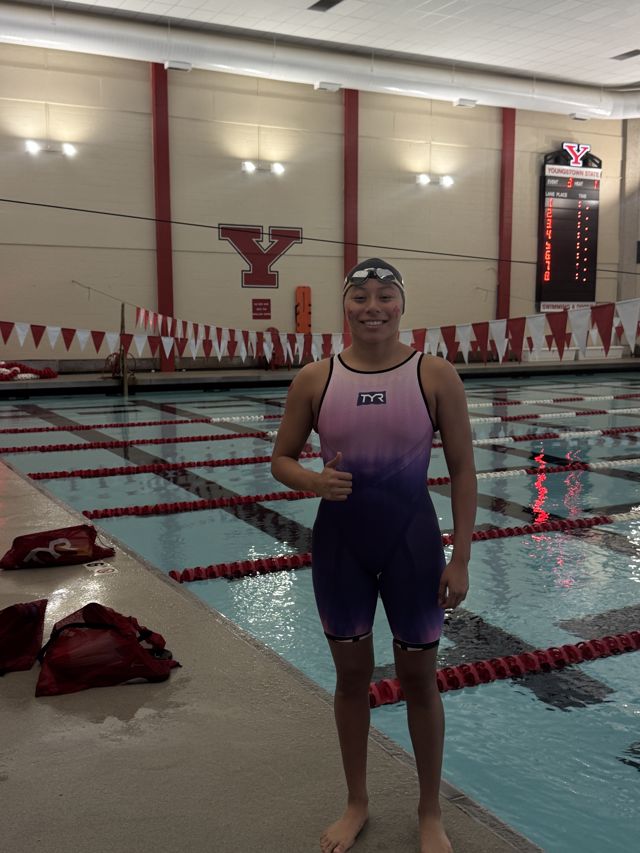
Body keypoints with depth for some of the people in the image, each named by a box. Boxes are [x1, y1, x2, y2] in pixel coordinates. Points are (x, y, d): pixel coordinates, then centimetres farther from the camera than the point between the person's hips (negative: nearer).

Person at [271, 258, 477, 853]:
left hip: (412, 541, -1)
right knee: (351, 676, 16)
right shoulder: (314, 380, -5)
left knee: (418, 678, 12)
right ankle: (356, 803, 38)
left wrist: (460, 559, -8)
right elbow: (281, 459, 4)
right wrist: (314, 482, -19)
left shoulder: (436, 376, -8)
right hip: (338, 543, 2)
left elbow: (462, 471, -5)